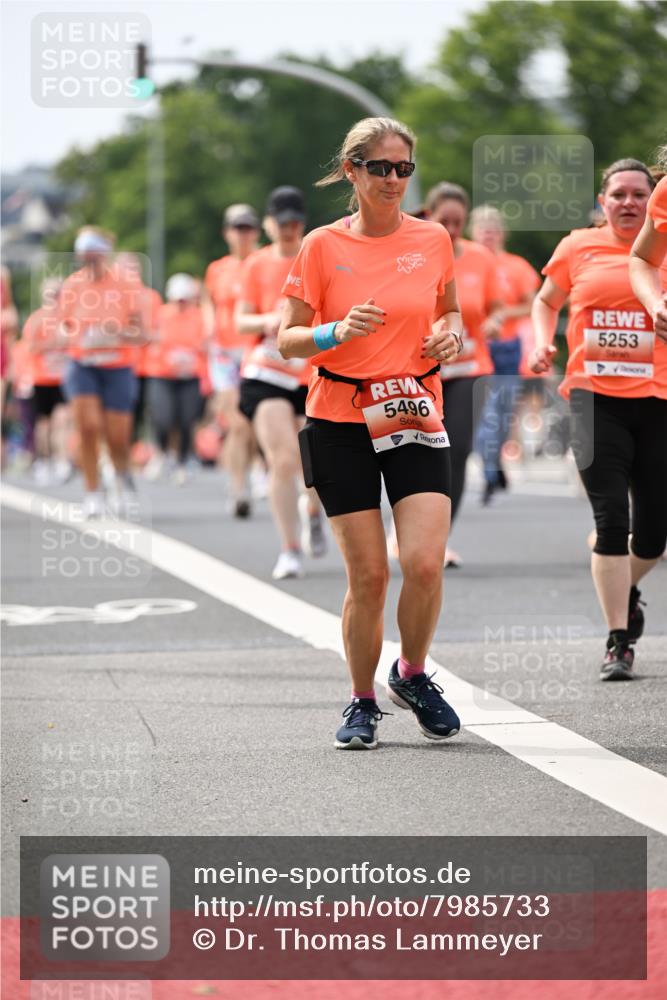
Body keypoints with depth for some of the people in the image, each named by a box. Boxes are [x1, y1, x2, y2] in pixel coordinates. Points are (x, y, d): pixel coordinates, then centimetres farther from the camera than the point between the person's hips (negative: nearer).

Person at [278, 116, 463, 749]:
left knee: (425, 562, -15)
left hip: (416, 418, 1)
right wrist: (337, 333, -19)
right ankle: (362, 704, 17)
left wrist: (451, 334, -1)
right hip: (340, 422, -1)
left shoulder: (432, 240, 5)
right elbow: (287, 340, 0)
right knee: (368, 575, -3)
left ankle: (413, 675, 13)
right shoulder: (322, 246, -2)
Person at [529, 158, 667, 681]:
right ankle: (619, 641, -2)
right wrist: (543, 344, 4)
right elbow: (546, 302, 21)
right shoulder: (578, 248, 6)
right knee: (611, 519, -10)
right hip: (595, 397, -1)